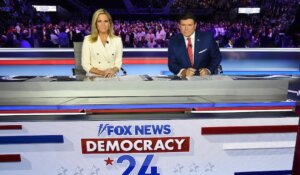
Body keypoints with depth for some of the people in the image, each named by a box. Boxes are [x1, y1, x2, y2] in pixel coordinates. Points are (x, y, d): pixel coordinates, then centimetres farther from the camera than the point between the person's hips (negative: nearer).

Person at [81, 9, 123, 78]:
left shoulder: (117, 40, 5)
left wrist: (113, 71, -16)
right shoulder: (88, 40, 2)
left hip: (111, 77, 1)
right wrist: (101, 72, -14)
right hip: (93, 77, -1)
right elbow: (85, 64, -1)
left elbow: (118, 62, 5)